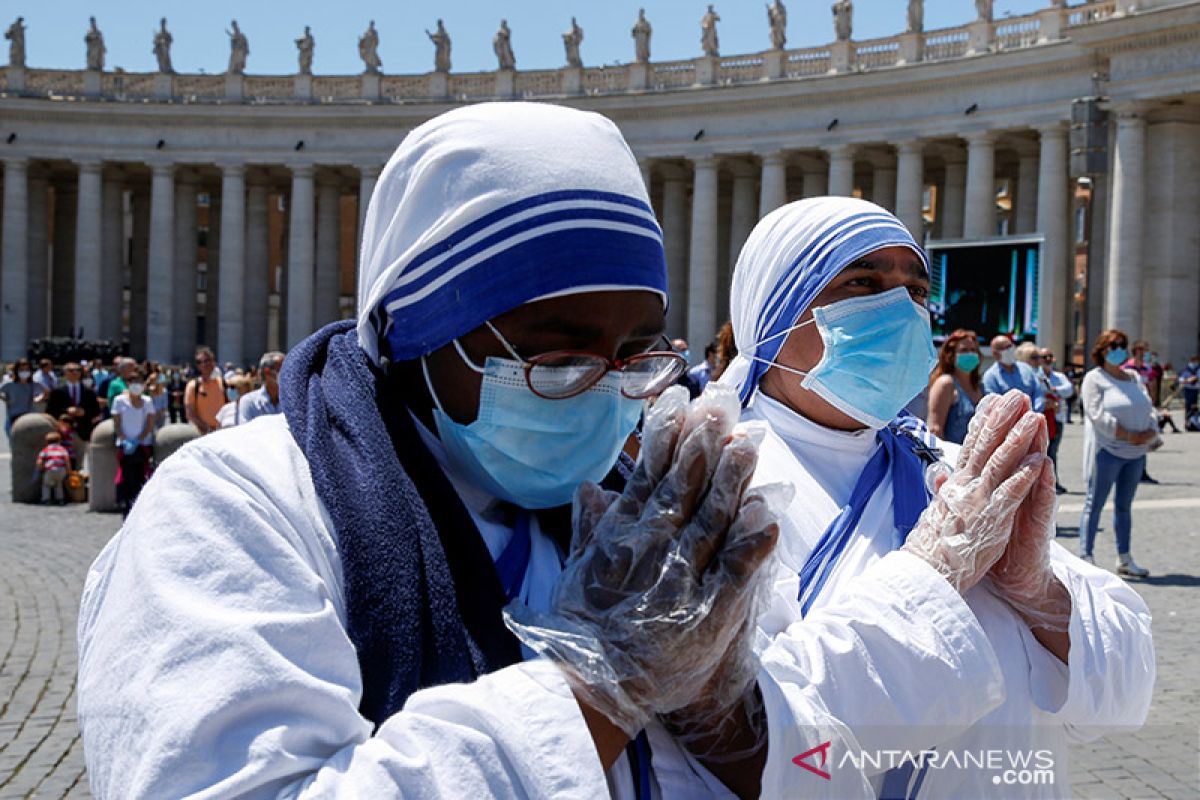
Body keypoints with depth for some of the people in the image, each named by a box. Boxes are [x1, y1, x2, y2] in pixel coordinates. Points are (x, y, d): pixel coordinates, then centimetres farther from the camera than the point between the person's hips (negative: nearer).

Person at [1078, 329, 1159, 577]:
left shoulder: (1134, 378, 16)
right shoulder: (1094, 379, -5)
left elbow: (1149, 409, 12)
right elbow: (1098, 415, -15)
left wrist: (1151, 433, -8)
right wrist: (1128, 436, -19)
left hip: (1136, 453, 7)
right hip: (1107, 451, -7)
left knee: (1124, 505, 13)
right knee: (1095, 503, -4)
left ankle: (1124, 559, 19)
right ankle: (1085, 557, -2)